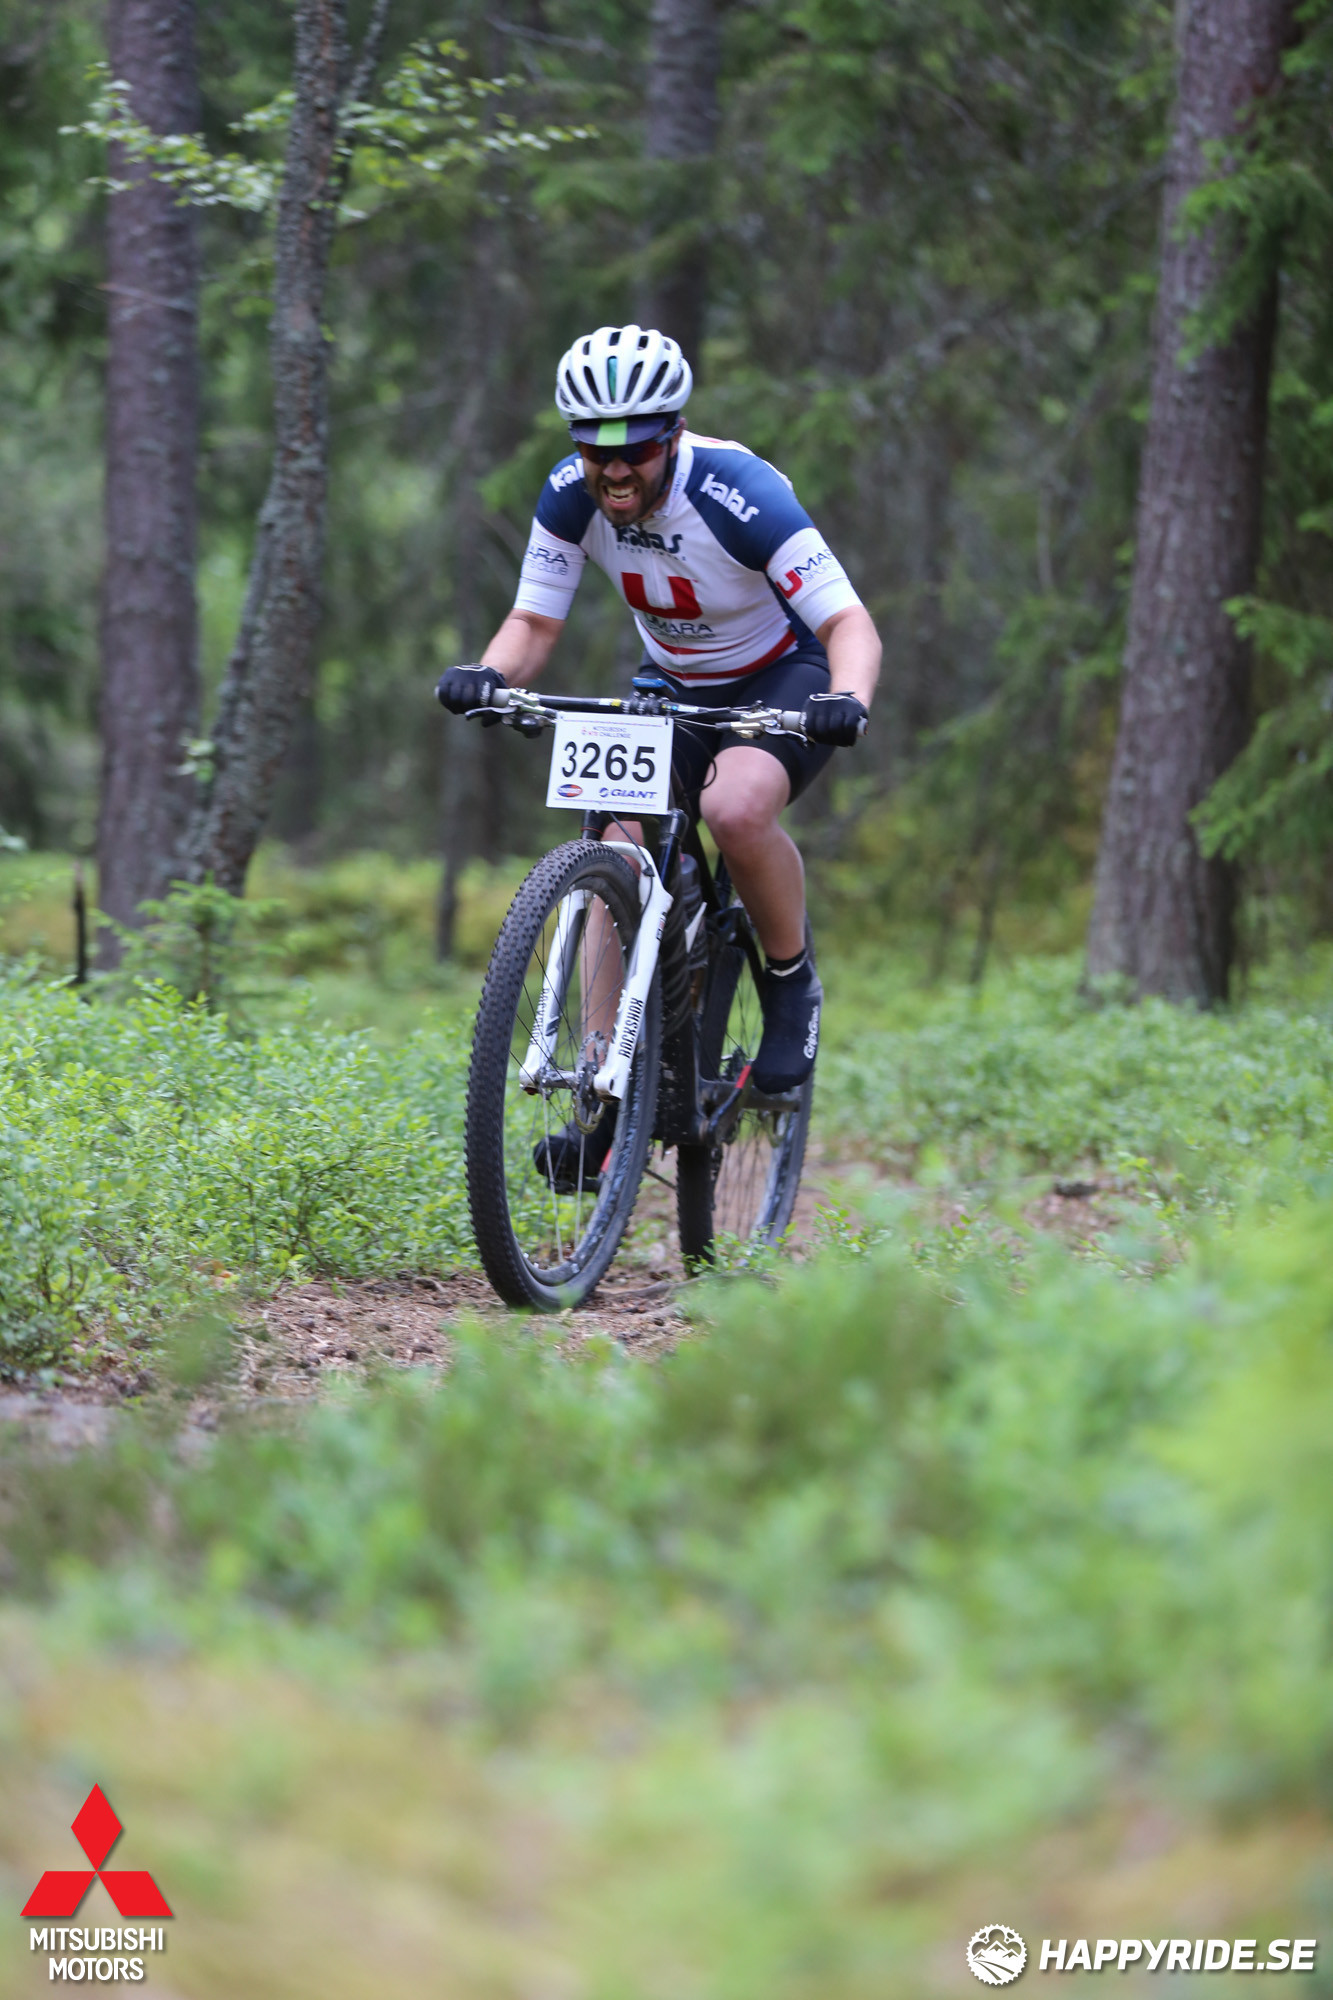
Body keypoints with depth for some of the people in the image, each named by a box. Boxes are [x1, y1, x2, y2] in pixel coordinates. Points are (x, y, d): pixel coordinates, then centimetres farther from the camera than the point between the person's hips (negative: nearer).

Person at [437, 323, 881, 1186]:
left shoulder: (741, 495, -30)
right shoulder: (571, 498, -16)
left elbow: (849, 621, -30)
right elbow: (534, 621, -9)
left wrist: (848, 700, -50)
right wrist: (488, 674, -32)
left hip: (787, 679, -5)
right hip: (677, 689, 5)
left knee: (734, 808, -34)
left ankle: (793, 985, -7)